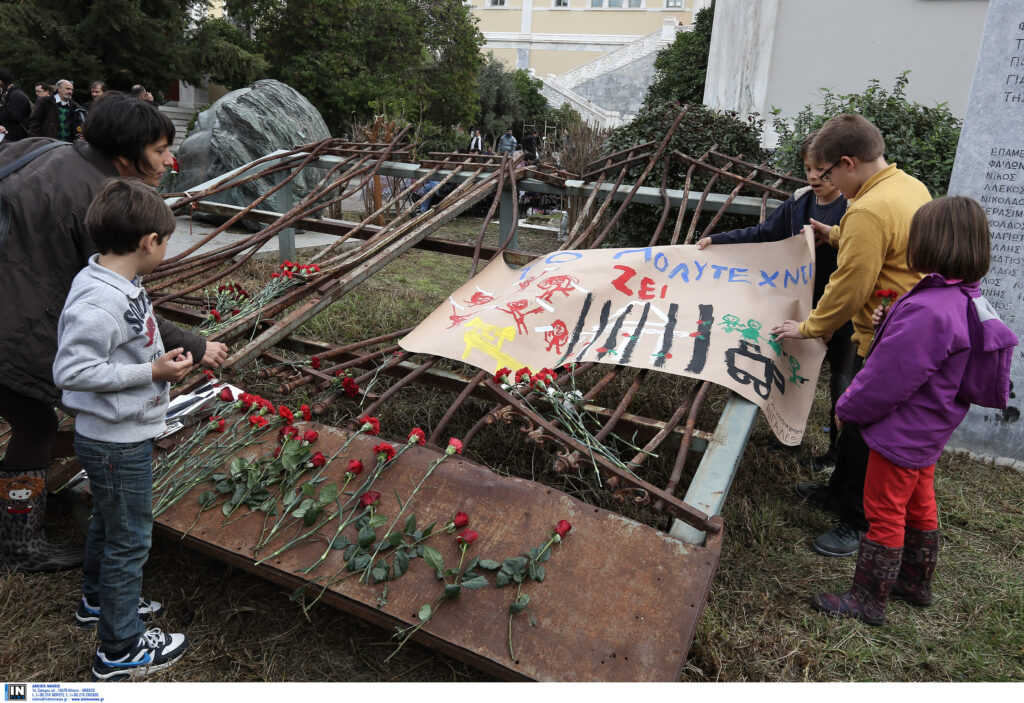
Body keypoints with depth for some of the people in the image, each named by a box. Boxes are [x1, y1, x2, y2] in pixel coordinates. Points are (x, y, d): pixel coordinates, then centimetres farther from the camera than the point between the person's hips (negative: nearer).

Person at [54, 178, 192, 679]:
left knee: (108, 520, 28)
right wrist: (152, 372, -26)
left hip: (123, 436, 10)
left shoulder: (120, 284, 0)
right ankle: (120, 650, 24)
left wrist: (163, 359, 7)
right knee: (130, 540, 6)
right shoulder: (99, 302, -29)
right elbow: (70, 370, -29)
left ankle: (99, 598, 52)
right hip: (117, 444, -10)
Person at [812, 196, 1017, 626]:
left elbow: (887, 379, -26)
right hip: (928, 430, 10)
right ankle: (916, 583, 42)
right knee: (919, 507, 24)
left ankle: (867, 601, 18)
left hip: (900, 434, -10)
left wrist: (848, 409, -10)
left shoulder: (926, 311, -31)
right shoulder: (965, 300, 1)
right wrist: (890, 325, -3)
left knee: (884, 514, 4)